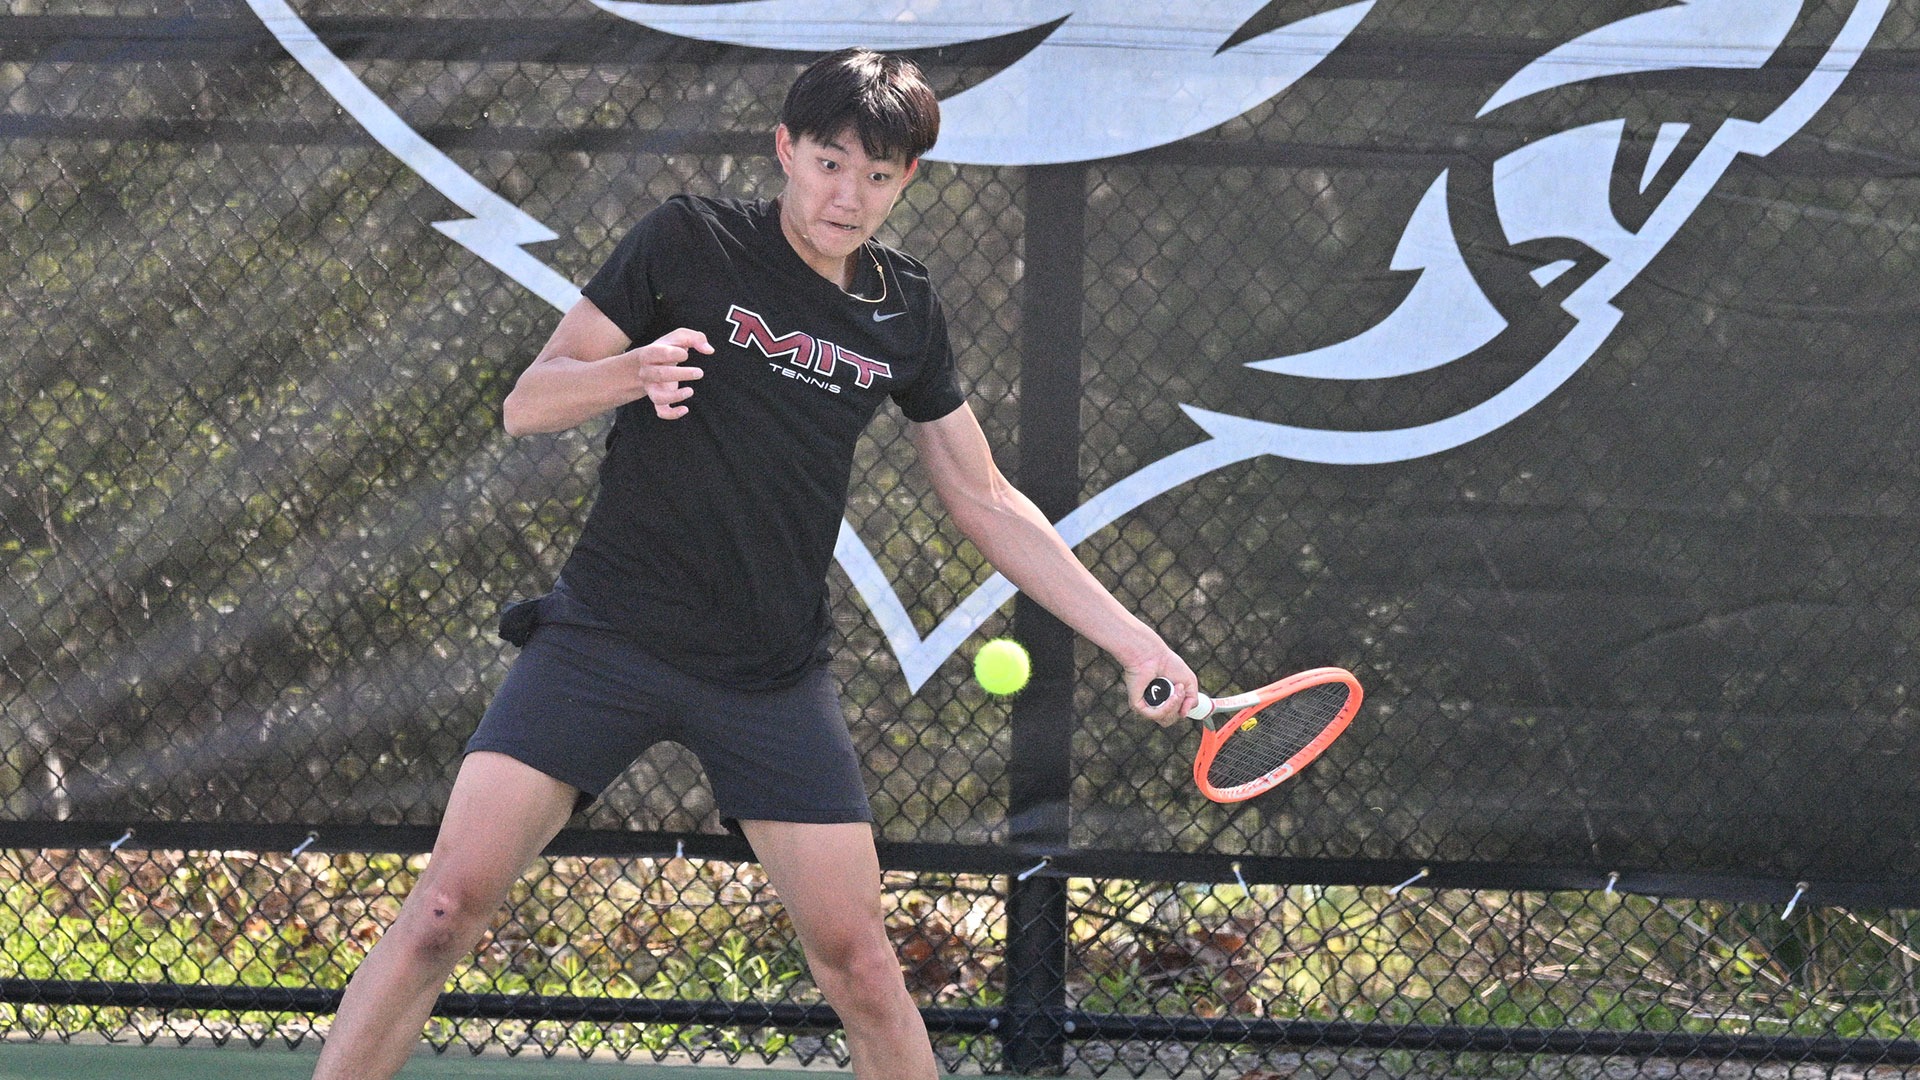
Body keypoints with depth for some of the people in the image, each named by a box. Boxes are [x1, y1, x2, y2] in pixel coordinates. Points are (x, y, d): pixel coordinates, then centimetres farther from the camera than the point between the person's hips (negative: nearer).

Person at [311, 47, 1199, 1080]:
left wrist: (1133, 638, 10)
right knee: (447, 908, -14)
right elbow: (526, 404, -3)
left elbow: (986, 504, 17)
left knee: (859, 964, -2)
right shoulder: (690, 242, -3)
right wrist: (635, 373, -24)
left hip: (773, 675, 3)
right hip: (607, 635, -3)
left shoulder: (905, 313, 9)